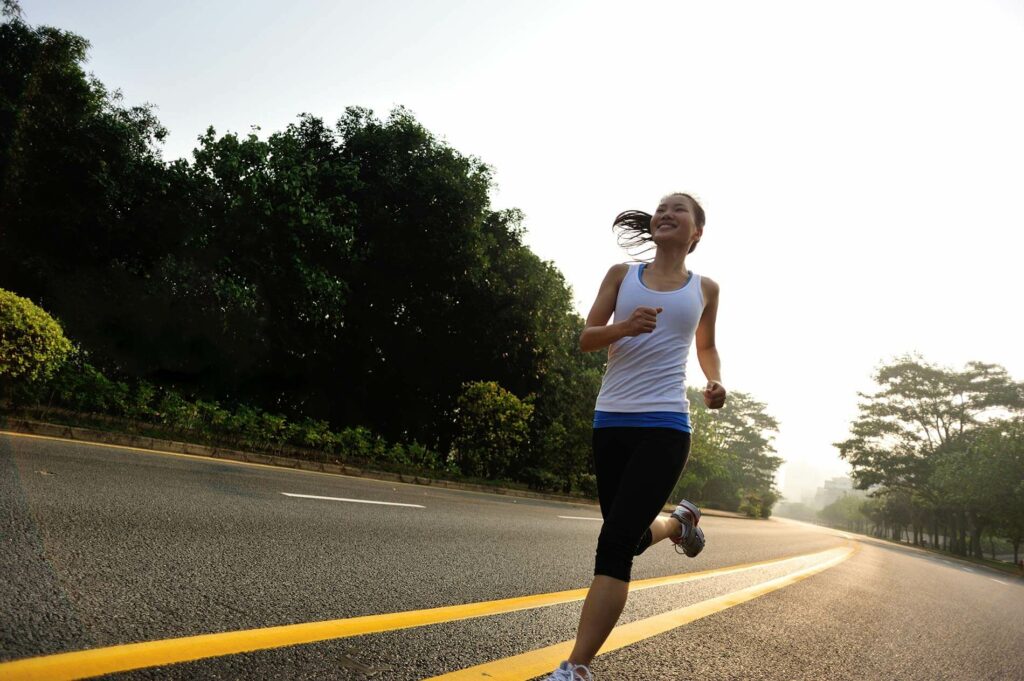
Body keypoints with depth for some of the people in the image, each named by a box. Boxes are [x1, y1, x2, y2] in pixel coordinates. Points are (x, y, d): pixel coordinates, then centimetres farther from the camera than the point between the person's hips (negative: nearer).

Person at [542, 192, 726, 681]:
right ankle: (677, 522, 50)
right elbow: (586, 340, 3)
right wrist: (624, 328, -18)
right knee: (630, 536, 15)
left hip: (665, 426, -3)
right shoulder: (622, 275, 9)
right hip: (612, 420, 3)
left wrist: (715, 382, 4)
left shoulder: (705, 289, 10)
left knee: (616, 542, -14)